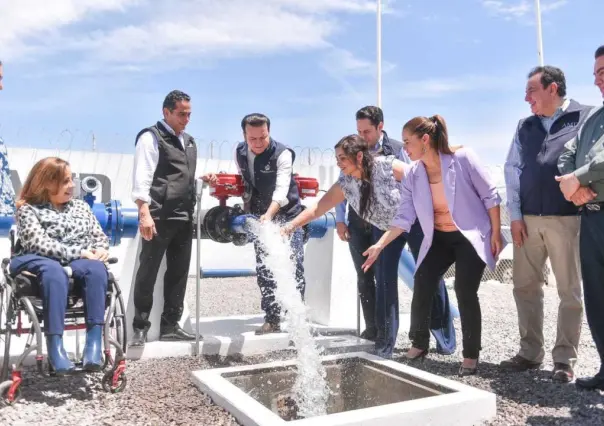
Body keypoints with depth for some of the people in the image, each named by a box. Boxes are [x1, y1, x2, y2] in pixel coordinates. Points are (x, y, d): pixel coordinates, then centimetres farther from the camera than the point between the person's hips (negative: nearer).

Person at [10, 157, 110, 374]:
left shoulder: (81, 206, 22)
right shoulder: (28, 209, 7)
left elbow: (100, 236, 18)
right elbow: (39, 243, -9)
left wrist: (100, 250, -7)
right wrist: (78, 253, -19)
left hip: (80, 263, 3)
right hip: (37, 262, -3)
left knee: (96, 269, -34)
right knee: (54, 272, -40)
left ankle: (94, 342, -39)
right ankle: (55, 345, -41)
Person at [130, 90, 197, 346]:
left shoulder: (189, 142, 20)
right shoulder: (151, 137, -3)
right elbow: (142, 179, -12)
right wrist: (144, 213, -20)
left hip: (184, 218, 8)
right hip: (158, 217, -8)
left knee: (178, 274, 11)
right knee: (148, 273, 0)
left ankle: (170, 326, 21)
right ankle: (140, 328, 11)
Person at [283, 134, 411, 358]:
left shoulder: (388, 166, -30)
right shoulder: (345, 184, -16)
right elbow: (318, 208, -15)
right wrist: (292, 224, -27)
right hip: (384, 229, 4)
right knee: (384, 282, -2)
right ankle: (385, 342, 9)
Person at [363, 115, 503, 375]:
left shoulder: (462, 158, -18)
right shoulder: (413, 175, -4)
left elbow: (490, 195, -11)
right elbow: (404, 217, -5)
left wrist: (495, 233, -10)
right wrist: (380, 245, -12)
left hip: (471, 236, -4)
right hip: (439, 238, 5)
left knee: (465, 292, -10)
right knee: (422, 287, -1)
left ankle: (471, 355, 9)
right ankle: (419, 344, 21)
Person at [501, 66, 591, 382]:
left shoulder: (586, 117, 1)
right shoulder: (525, 126, 15)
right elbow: (512, 169, 11)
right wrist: (515, 215, 4)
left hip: (566, 218, -4)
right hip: (527, 219, 5)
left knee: (569, 291, 4)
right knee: (525, 287, 8)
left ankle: (564, 359, 16)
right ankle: (530, 352, 20)